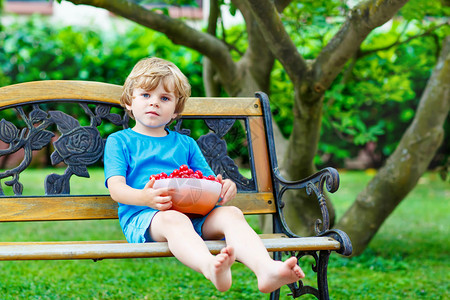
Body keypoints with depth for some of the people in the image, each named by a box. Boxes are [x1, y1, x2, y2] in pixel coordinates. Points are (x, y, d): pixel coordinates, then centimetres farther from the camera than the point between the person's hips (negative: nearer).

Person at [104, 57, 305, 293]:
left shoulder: (186, 144, 29)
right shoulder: (119, 141, 17)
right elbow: (116, 188, 1)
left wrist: (225, 187, -6)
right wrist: (146, 197, -23)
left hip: (194, 215, 4)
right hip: (143, 217, -4)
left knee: (231, 213, -24)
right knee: (174, 220, -38)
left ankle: (266, 269, -52)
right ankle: (211, 268, -69)